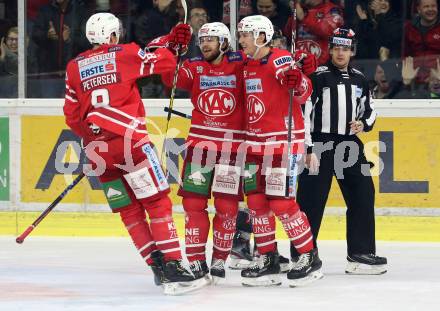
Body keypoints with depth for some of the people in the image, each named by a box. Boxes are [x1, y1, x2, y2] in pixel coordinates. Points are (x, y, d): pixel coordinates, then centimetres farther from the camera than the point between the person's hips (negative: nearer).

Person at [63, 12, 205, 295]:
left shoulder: (74, 67, 14)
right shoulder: (125, 54, 2)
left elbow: (73, 116, 16)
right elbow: (165, 62, 3)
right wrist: (174, 42, 22)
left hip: (98, 149, 5)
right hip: (130, 141, -5)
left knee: (130, 211, 12)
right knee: (158, 202, -4)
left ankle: (156, 266, 8)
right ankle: (172, 267, -14)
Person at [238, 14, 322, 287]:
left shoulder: (281, 60, -13)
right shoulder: (247, 67, 12)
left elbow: (303, 93, -19)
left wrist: (297, 80, -38)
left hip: (283, 140, -9)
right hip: (255, 142, 9)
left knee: (281, 202, -11)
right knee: (256, 201, 8)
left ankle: (310, 259, -1)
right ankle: (268, 261, 15)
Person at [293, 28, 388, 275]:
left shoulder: (359, 79, 11)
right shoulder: (318, 77, -6)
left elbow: (370, 110, 22)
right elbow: (302, 113, -10)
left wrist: (364, 123, -1)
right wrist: (308, 150, -15)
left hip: (350, 145, 6)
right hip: (320, 145, -6)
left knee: (363, 196, 3)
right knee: (311, 202, -6)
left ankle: (360, 253, 10)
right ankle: (301, 256, 1)